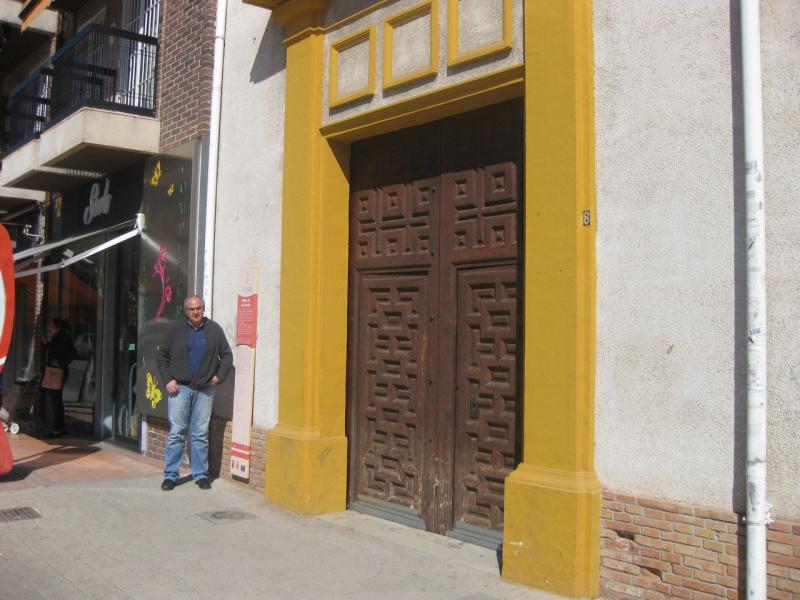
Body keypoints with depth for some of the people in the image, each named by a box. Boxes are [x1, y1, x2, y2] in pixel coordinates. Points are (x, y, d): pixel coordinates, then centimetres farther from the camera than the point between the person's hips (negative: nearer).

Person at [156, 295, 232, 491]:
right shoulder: (176, 329, 3)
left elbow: (226, 355, 11)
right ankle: (170, 475, 7)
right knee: (176, 432, 0)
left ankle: (201, 474, 14)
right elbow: (162, 355, 8)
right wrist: (168, 379, -2)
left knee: (201, 434, 6)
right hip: (179, 387, -1)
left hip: (204, 389, 1)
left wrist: (219, 376, 1)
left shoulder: (214, 330, 5)